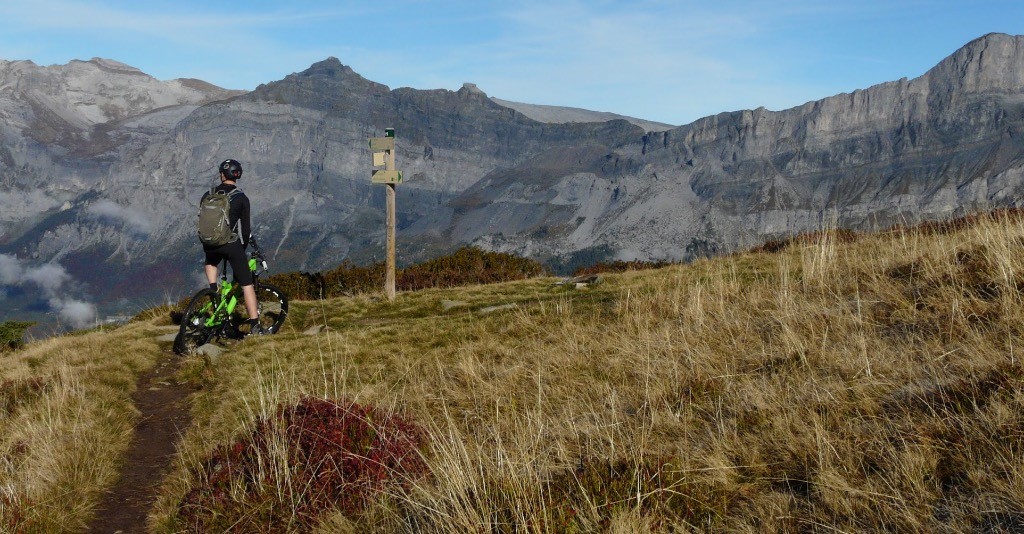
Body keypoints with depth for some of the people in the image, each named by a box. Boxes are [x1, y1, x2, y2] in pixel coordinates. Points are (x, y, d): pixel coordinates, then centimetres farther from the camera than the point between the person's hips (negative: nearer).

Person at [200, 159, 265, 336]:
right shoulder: (241, 198, -1)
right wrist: (243, 247, 16)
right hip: (232, 244, -4)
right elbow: (246, 227, -1)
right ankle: (255, 326, -6)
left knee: (210, 263, 39)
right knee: (247, 284, 0)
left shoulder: (208, 195, 9)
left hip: (210, 244, 4)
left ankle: (213, 291, 17)